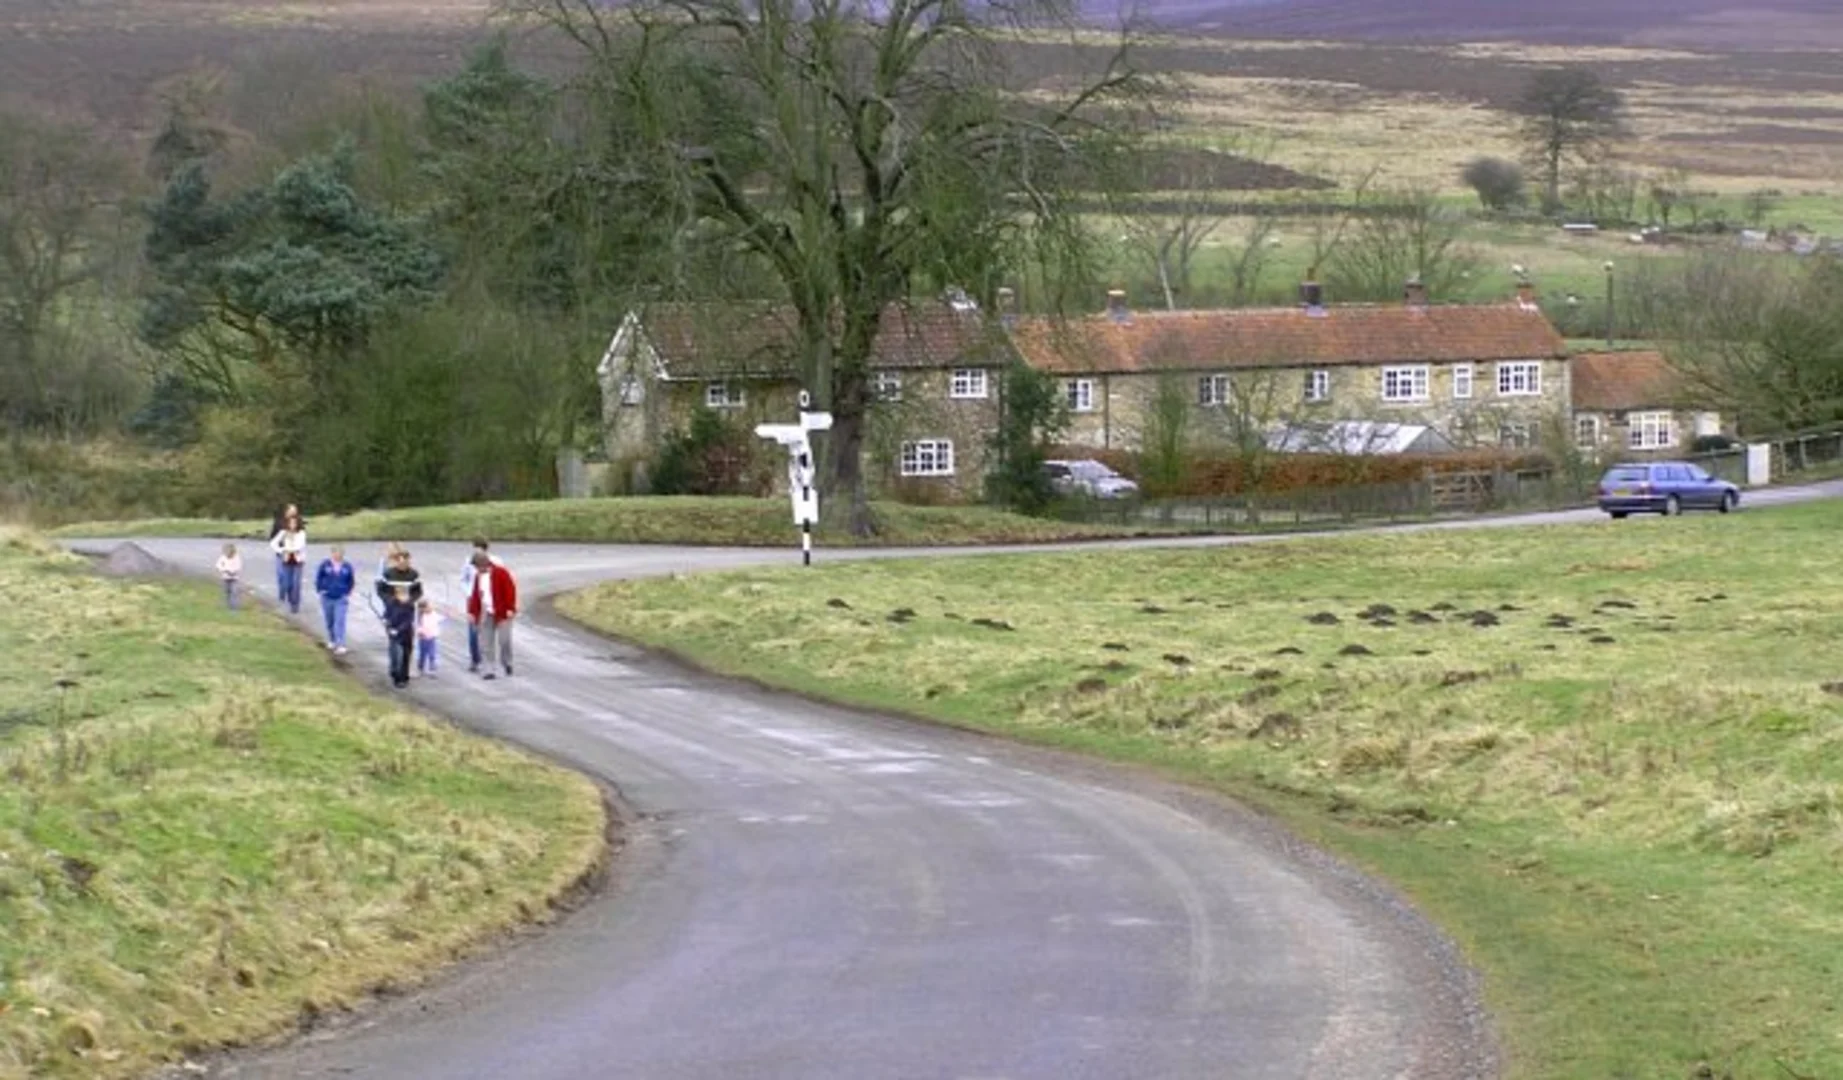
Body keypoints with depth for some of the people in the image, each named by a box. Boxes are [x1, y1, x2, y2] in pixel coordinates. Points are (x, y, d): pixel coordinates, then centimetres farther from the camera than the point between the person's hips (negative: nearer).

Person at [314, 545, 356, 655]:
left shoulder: (347, 566, -5)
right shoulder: (325, 564, -8)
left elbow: (351, 581, 8)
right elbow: (318, 578, 1)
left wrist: (348, 594, 3)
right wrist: (320, 590, -4)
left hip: (341, 598, -1)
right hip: (327, 597, 1)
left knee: (340, 621, -10)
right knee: (330, 621, 15)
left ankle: (340, 645, -13)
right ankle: (331, 641, 36)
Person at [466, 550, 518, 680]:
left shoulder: (501, 572, -8)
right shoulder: (478, 576, 11)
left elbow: (510, 589, -11)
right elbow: (475, 595, 15)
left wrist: (510, 609, -16)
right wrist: (472, 612, 10)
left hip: (502, 613, -5)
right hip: (486, 614, 5)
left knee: (504, 640, -5)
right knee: (486, 643, -1)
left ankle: (507, 664, 17)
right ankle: (488, 669, 1)